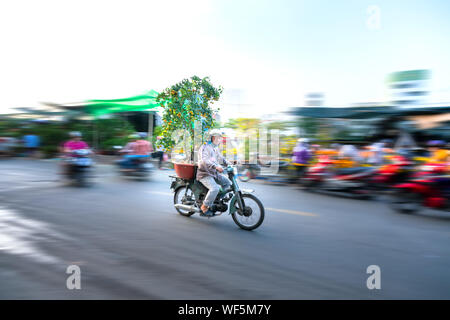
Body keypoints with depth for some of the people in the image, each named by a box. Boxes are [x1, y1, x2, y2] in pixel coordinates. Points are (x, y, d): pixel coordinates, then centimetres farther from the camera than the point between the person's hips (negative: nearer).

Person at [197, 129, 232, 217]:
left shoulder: (215, 148, 16)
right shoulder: (205, 147, -15)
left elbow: (220, 158, 29)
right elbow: (204, 160, -31)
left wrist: (228, 164, 12)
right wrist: (216, 166, -42)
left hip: (214, 173, 9)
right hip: (205, 174, -9)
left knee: (227, 182, 5)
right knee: (215, 188, -28)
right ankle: (204, 207, -16)